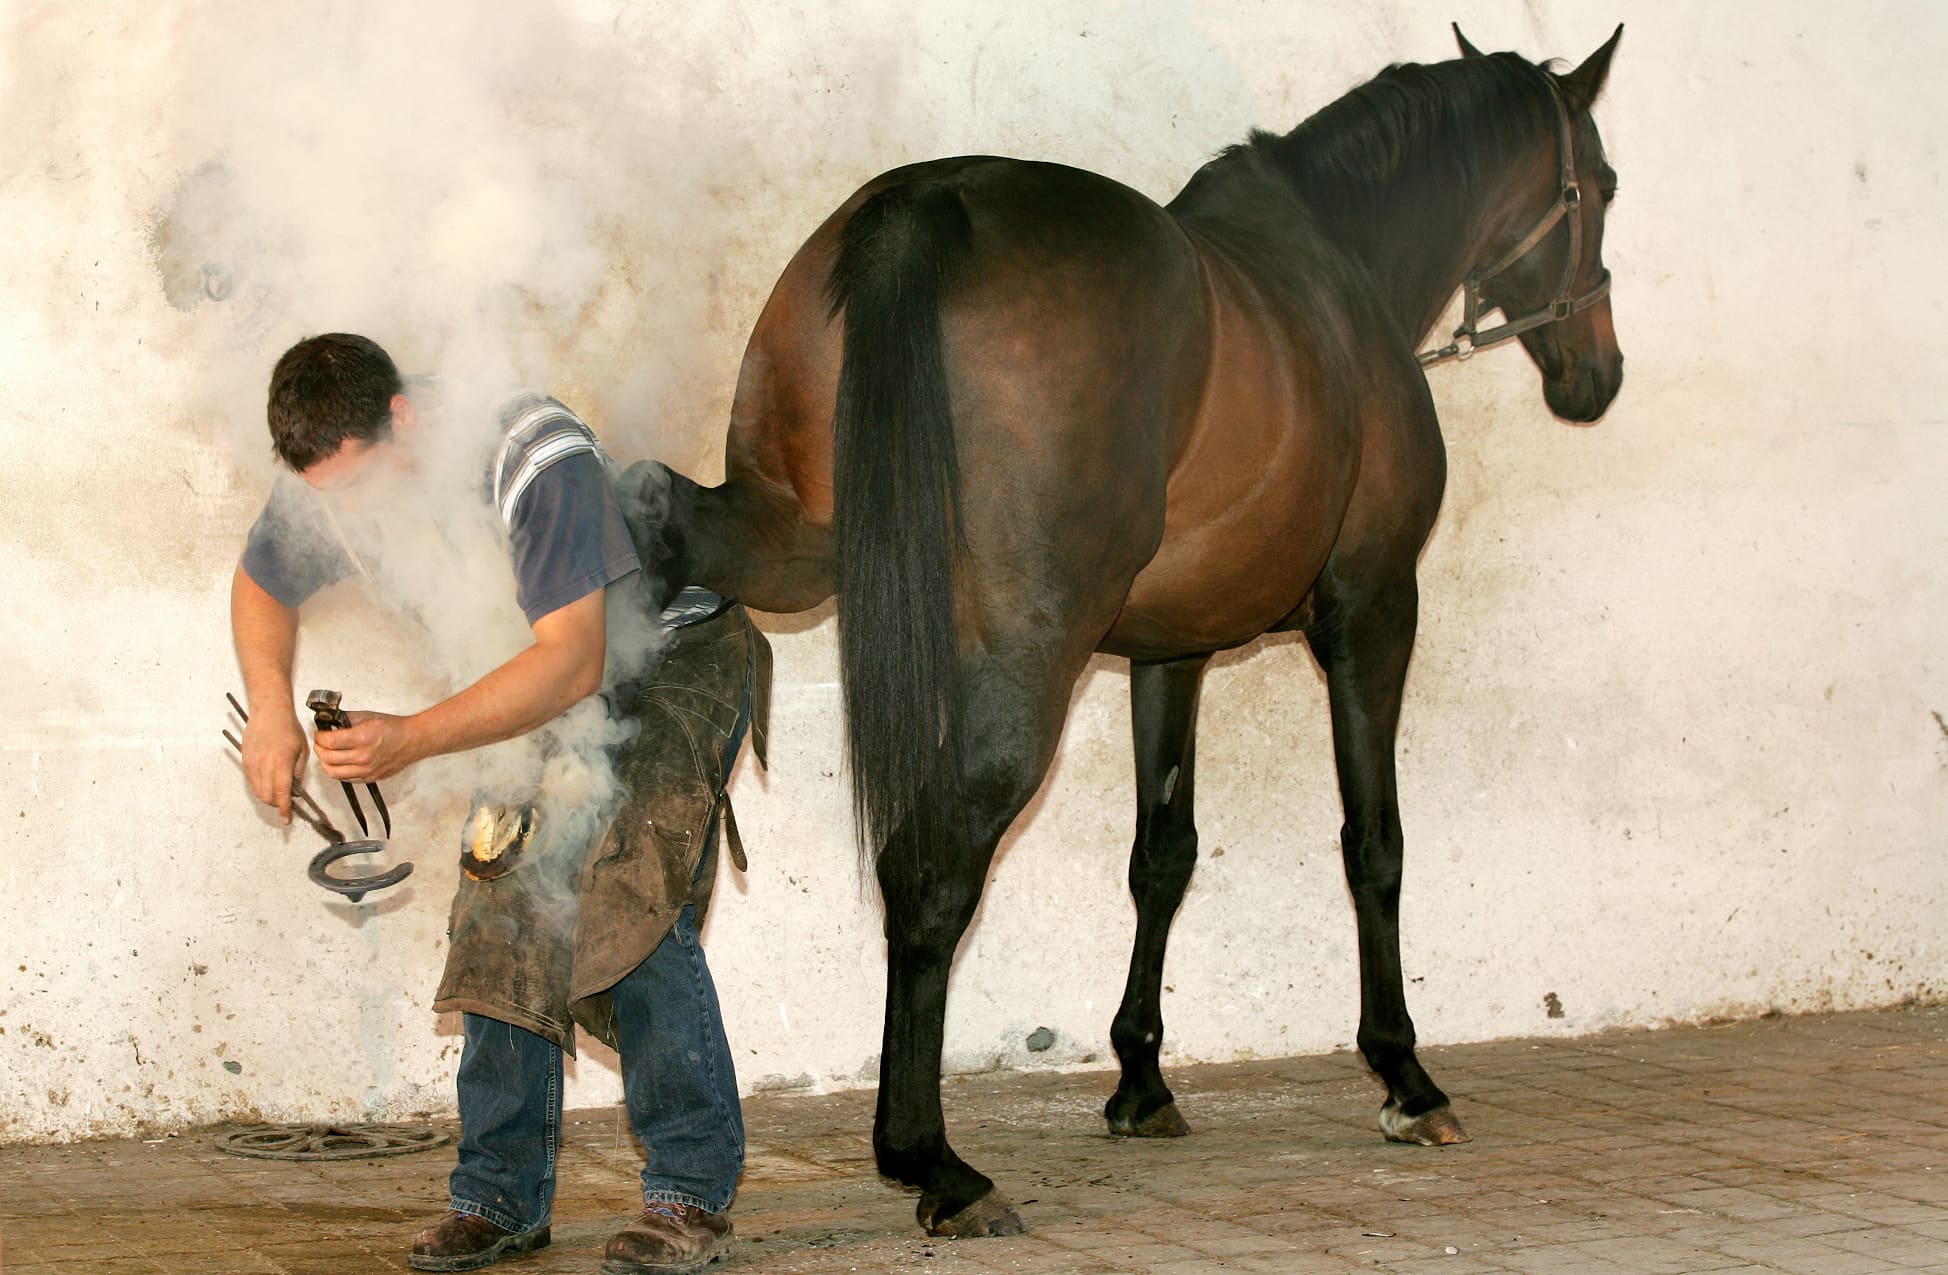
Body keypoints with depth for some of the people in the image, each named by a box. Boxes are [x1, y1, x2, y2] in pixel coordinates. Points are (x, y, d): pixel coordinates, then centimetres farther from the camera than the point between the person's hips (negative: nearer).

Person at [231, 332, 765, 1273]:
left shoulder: (540, 464, -36)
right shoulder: (331, 476, -15)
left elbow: (573, 663, -37)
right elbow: (258, 586, 6)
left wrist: (413, 740, -45)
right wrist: (271, 710, -12)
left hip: (677, 659, -6)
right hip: (547, 690, 7)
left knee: (628, 902, -21)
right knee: (505, 903, -5)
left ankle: (691, 1191, -14)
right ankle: (502, 1196, 4)